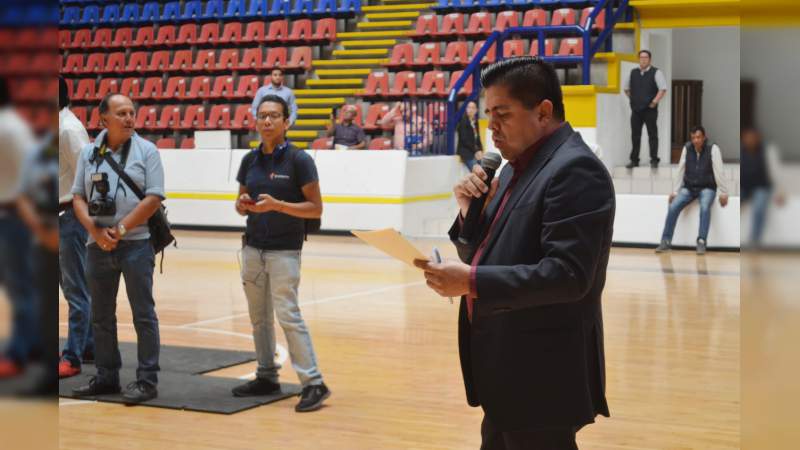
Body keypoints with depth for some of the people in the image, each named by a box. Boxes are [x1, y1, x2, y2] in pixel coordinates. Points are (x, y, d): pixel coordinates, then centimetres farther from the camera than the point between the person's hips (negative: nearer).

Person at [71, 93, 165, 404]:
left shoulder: (146, 150, -1)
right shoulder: (89, 153, 9)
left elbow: (154, 198, -8)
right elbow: (78, 197, 7)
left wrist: (120, 229, -13)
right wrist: (95, 231, -9)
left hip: (136, 243, -4)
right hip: (98, 246, 4)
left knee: (143, 314, -2)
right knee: (101, 316, 12)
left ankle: (147, 381, 4)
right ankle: (106, 377, 23)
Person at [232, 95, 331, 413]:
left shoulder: (299, 160, -8)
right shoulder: (250, 160, 8)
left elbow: (316, 209, -9)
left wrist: (277, 205, -21)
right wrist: (244, 204, -8)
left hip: (284, 250, -6)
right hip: (253, 247, 6)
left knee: (288, 315, -12)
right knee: (259, 316, 10)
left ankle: (313, 383, -9)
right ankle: (267, 376, 21)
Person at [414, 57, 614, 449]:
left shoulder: (575, 169, -15)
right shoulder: (516, 167, 14)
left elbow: (567, 274, -24)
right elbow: (486, 256, 19)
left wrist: (471, 282, -26)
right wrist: (470, 212, 0)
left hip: (541, 376, -9)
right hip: (506, 372, 9)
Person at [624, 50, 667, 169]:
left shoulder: (656, 73, -3)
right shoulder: (633, 73, 10)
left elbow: (663, 89, -7)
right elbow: (626, 89, 22)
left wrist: (654, 102, -12)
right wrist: (633, 99, 12)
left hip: (650, 109, -4)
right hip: (636, 109, 4)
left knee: (652, 135, -2)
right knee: (635, 135, 6)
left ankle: (654, 160, 1)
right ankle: (634, 160, 12)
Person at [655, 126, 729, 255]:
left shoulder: (713, 148, -13)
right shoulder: (687, 148, -2)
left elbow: (718, 172, -15)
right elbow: (680, 171, 1)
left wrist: (723, 193, -17)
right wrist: (675, 191, 0)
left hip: (707, 188, -3)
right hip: (689, 187, 3)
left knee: (705, 208, -34)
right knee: (673, 207, -19)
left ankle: (701, 243, -33)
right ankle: (666, 241, -10)